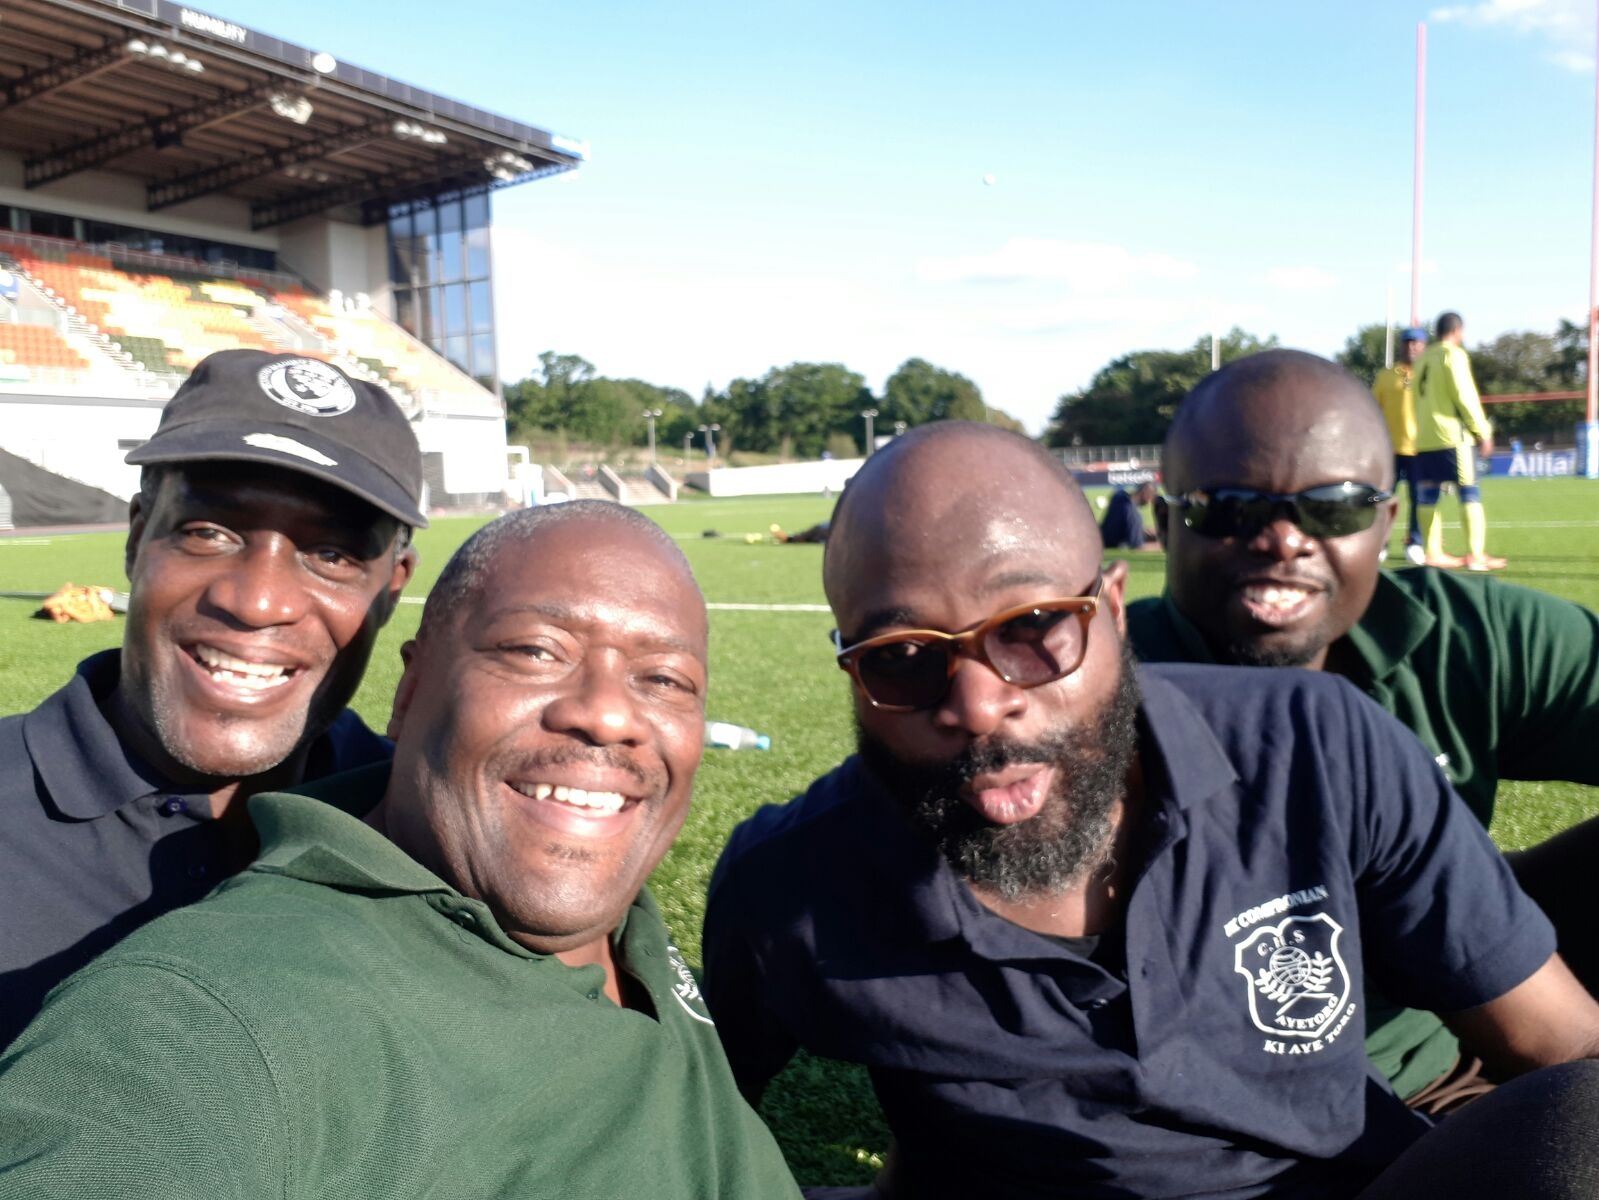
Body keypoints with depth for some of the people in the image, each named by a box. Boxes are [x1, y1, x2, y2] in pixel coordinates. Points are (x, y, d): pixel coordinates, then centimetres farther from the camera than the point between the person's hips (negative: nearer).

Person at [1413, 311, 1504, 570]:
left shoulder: (1424, 358, 17)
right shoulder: (1453, 354, -5)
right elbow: (1464, 396, -11)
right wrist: (1483, 432, -7)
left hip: (1424, 437, 7)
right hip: (1452, 435, -7)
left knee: (1427, 496, 5)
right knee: (1470, 494, -5)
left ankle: (1434, 553, 8)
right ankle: (1476, 555, -9)